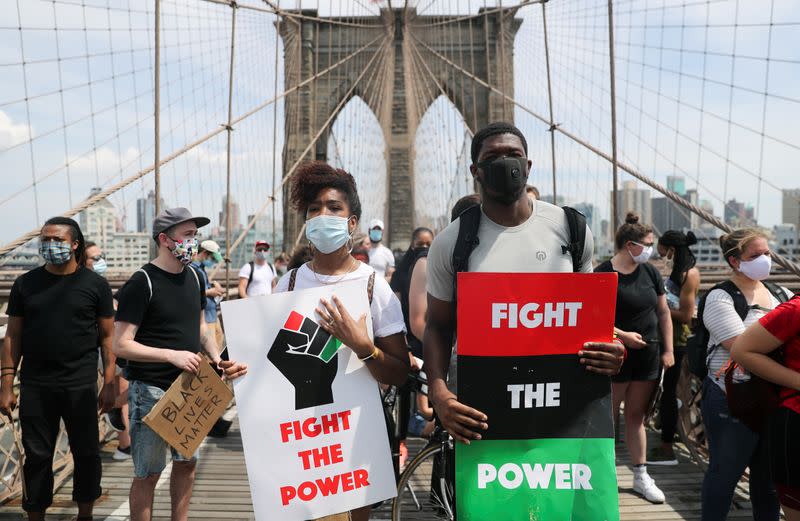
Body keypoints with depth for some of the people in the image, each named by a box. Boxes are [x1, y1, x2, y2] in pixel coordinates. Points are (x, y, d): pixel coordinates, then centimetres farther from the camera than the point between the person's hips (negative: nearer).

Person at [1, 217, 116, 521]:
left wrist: (109, 384, -4)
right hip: (35, 387, 1)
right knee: (37, 456, 8)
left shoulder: (94, 284, -1)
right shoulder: (26, 284, 5)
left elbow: (108, 337, 0)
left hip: (81, 386, -1)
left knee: (86, 453, 8)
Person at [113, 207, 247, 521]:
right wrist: (172, 355, -25)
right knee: (148, 473, 3)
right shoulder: (142, 283, -15)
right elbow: (121, 345, -17)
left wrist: (219, 360, 0)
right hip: (152, 390, -7)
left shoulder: (193, 277, 6)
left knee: (187, 461, 17)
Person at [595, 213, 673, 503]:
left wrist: (668, 350, 7)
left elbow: (663, 313, 11)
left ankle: (641, 476, 23)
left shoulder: (650, 272, 6)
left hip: (648, 357, 5)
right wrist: (623, 335, -19)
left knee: (636, 416, 14)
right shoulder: (602, 274, -11)